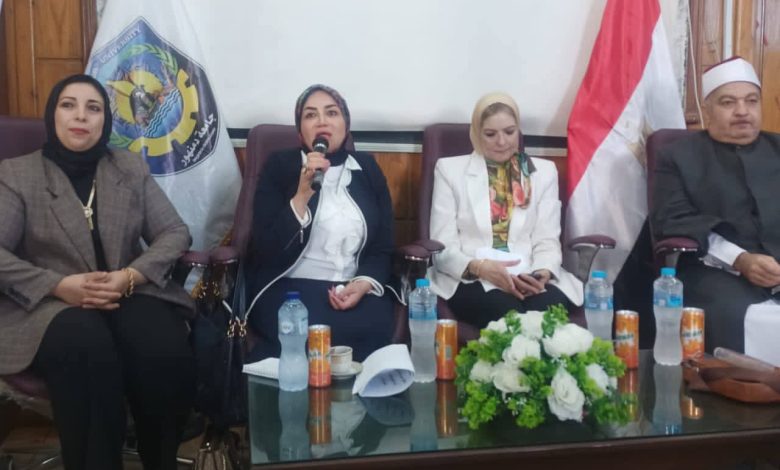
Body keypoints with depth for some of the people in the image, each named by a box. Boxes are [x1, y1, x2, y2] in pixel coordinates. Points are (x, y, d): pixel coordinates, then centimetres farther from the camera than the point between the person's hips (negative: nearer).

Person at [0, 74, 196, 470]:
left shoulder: (131, 167, 14)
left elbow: (175, 232, 5)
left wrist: (130, 277, -13)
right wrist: (61, 285, -20)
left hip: (130, 295, 2)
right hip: (51, 305, -2)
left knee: (165, 352, -31)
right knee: (87, 349, -38)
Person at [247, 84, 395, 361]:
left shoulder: (367, 169, 13)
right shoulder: (279, 167, 5)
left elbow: (384, 248, 9)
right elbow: (265, 250, -5)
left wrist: (364, 284, -11)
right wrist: (302, 194, -15)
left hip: (355, 289, 3)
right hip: (288, 287, -2)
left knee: (370, 332, -31)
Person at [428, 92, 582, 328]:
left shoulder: (544, 171, 16)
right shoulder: (450, 170, 9)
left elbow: (547, 241, 7)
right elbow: (443, 246, 1)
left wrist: (543, 272, -17)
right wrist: (479, 267, -20)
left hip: (529, 279, 2)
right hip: (471, 280, -2)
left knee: (550, 309, -32)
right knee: (508, 313, -34)